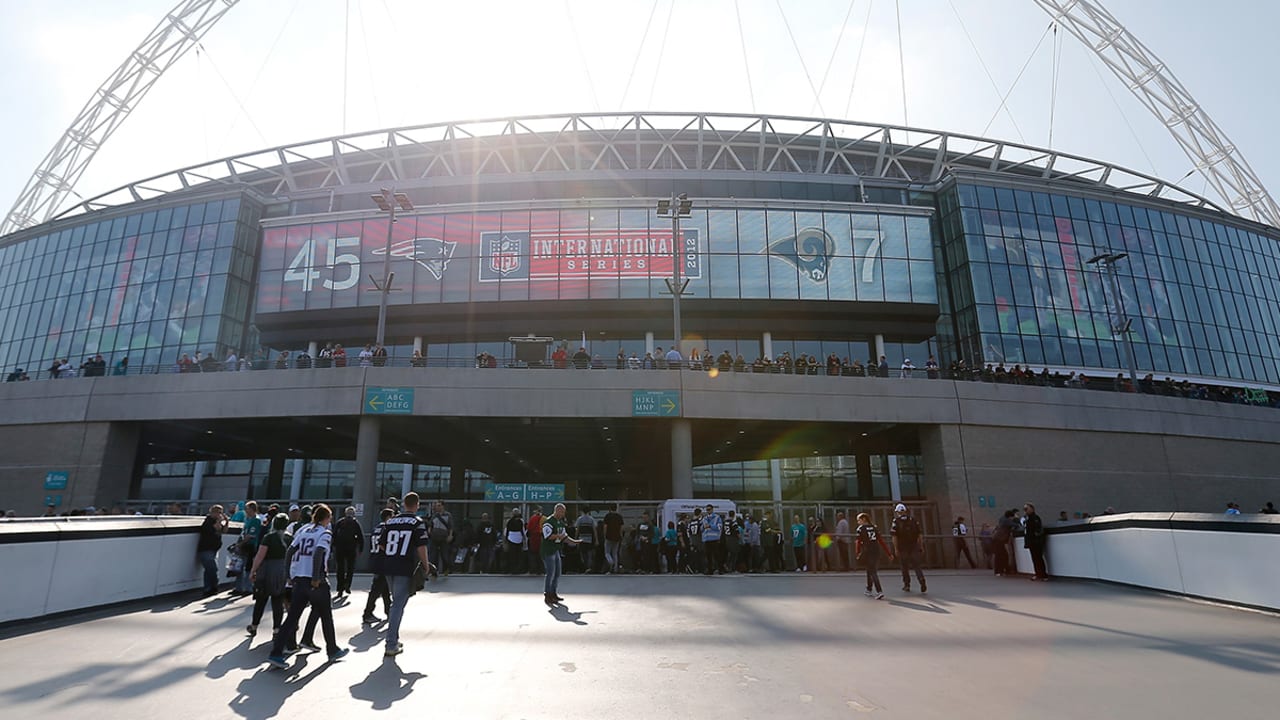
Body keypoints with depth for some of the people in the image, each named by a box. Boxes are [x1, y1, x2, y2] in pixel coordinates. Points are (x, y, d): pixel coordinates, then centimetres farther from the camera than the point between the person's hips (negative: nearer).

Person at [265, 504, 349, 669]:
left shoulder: (303, 530, 13)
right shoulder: (325, 533, -5)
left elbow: (290, 551, 7)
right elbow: (318, 553, -20)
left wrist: (290, 574, 12)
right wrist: (316, 577, -19)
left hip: (298, 579, 5)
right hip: (316, 581, -5)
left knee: (292, 617, 8)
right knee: (326, 616, 10)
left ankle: (276, 654, -2)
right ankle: (333, 651, 22)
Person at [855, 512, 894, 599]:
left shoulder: (861, 528, -2)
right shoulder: (874, 528, 14)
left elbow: (859, 541, -7)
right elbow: (881, 541, 11)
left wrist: (857, 553, 2)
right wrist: (888, 554, 12)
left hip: (867, 552, -6)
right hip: (876, 551, 6)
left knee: (872, 572, -4)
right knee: (870, 570, 19)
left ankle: (879, 592, -16)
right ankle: (869, 590, 28)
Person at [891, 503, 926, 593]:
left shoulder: (896, 522, -4)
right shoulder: (913, 520, 5)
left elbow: (894, 537, -10)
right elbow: (920, 534, 3)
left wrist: (896, 549, -7)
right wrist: (921, 547, 8)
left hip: (902, 548, -2)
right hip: (914, 547, 2)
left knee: (905, 568, 10)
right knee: (917, 566, 9)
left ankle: (907, 585, 16)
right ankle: (922, 583, -7)